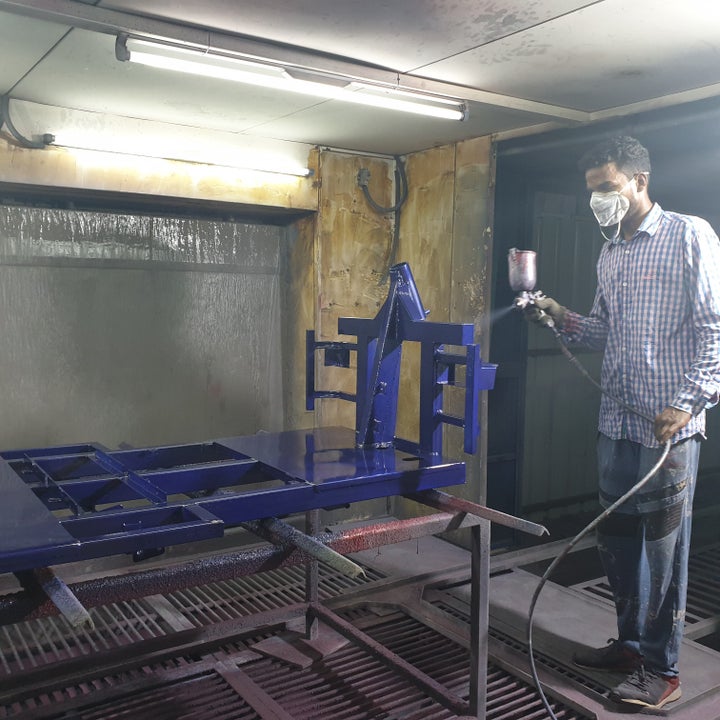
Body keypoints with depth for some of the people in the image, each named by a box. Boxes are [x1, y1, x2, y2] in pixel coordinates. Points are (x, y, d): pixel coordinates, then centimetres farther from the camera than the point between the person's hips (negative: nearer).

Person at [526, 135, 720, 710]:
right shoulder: (610, 255, 16)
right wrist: (563, 318, 4)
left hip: (669, 426, -7)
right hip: (617, 421, 7)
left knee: (663, 547, 2)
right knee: (617, 539, 14)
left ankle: (661, 669, 17)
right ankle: (631, 644, 31)